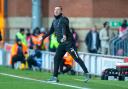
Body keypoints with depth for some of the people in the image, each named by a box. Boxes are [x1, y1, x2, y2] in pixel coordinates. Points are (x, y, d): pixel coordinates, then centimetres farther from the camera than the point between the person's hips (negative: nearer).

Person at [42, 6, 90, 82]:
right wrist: (44, 37, 33)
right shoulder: (54, 21, 14)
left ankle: (87, 73, -2)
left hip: (68, 42, -8)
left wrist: (64, 35, -50)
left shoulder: (63, 19, -11)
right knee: (56, 58, 3)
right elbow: (51, 31, 29)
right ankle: (55, 77, 7)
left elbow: (64, 27, -31)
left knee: (76, 58, -8)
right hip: (61, 44, 8)